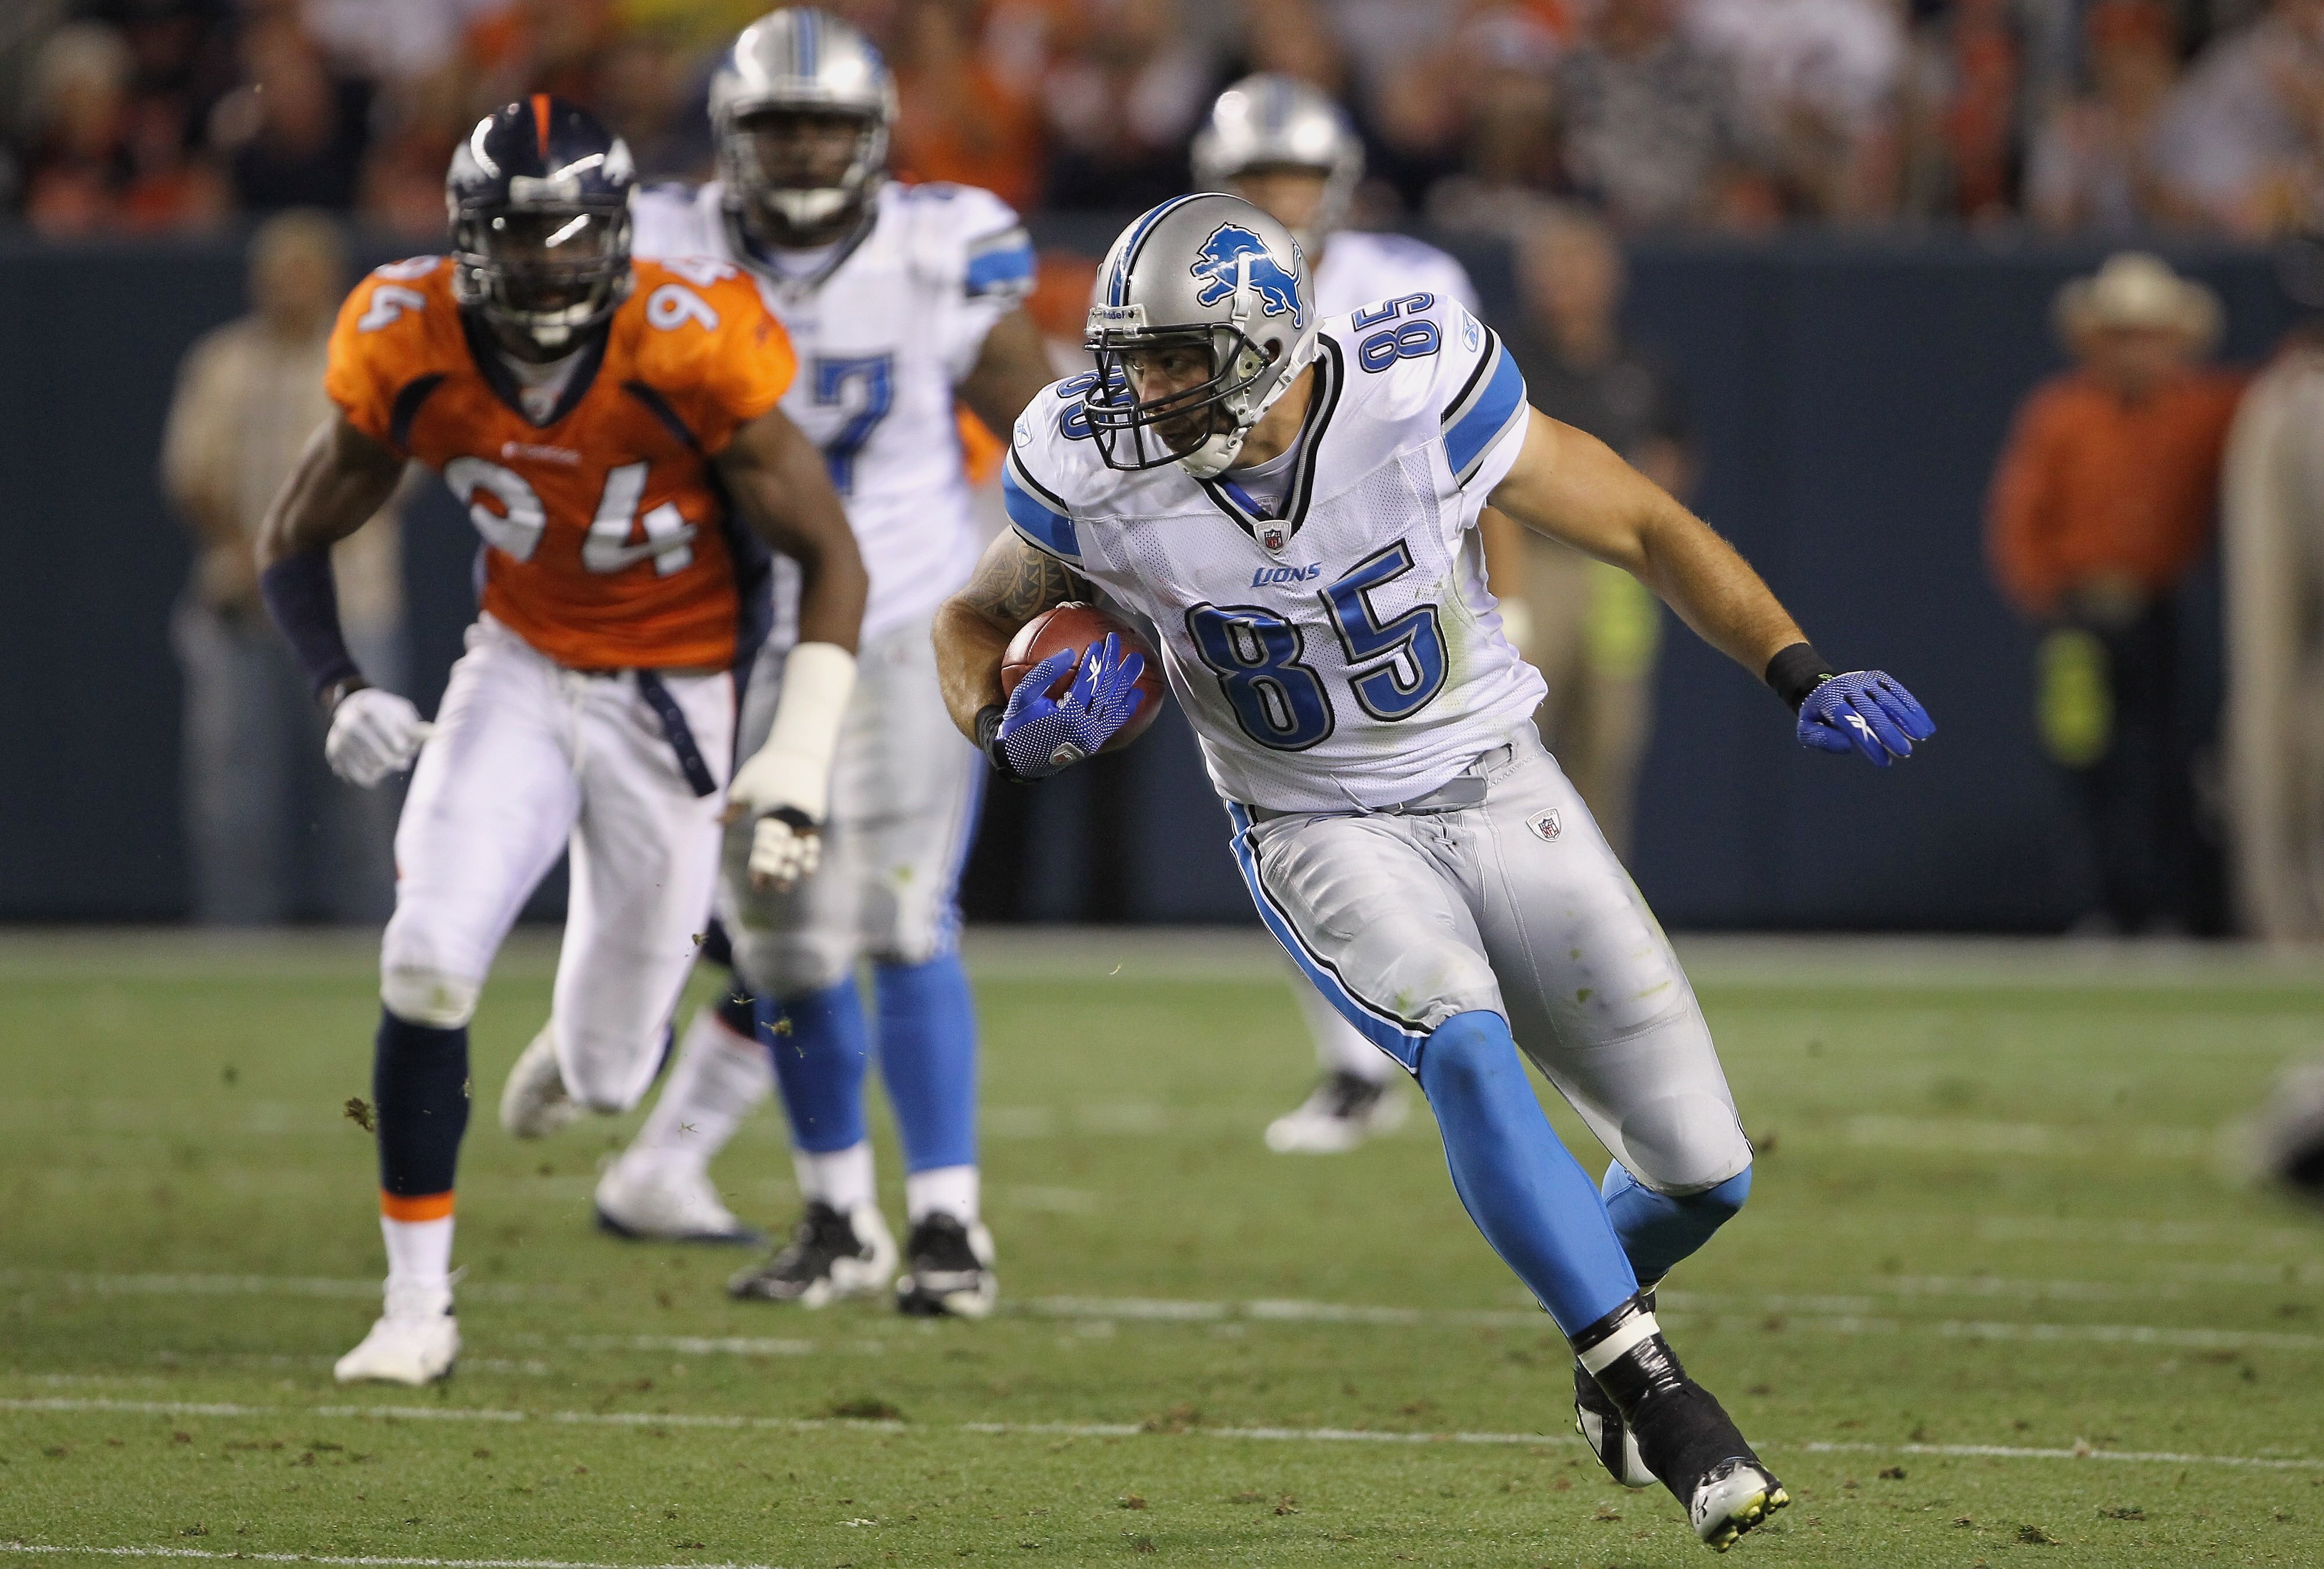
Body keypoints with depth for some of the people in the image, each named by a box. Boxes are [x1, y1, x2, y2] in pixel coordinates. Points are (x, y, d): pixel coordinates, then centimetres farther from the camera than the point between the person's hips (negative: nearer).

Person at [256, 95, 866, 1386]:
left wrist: (798, 767, -22)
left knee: (604, 1075, 4)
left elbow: (832, 562, -15)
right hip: (520, 675, 2)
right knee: (427, 964, -21)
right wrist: (340, 695, -16)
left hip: (671, 699, -2)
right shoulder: (408, 349, -15)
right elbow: (296, 540, 2)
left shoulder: (689, 350, -24)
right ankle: (418, 1306, -8)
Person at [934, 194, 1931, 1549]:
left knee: (1706, 1175, -1)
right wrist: (1008, 731, -19)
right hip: (1322, 831, -1)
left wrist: (1805, 678, -16)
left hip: (1499, 788, 1)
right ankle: (1653, 1389, -24)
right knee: (1465, 1052, -33)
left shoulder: (1419, 396, -21)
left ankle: (1608, 1298, 36)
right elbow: (977, 621, 3)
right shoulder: (1098, 473, -17)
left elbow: (1644, 528, -9)